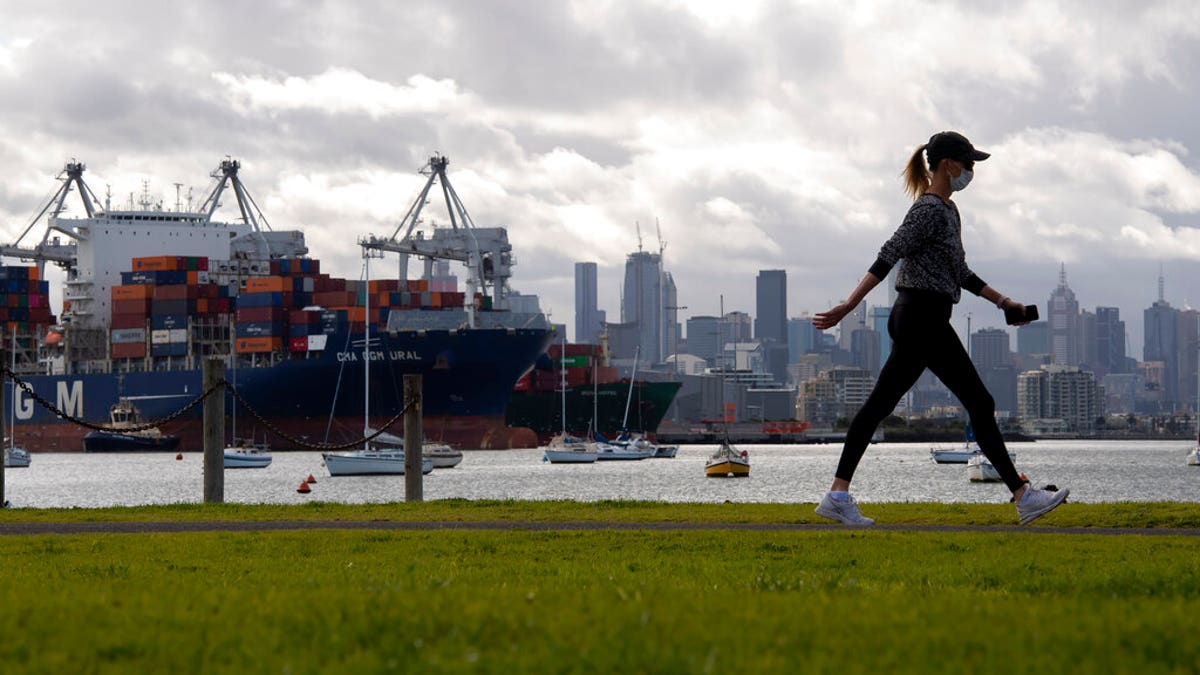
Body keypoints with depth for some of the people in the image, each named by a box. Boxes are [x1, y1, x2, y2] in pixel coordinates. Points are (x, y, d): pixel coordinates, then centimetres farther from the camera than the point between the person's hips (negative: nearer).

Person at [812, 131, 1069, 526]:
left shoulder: (948, 211, 18)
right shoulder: (928, 210, -13)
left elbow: (959, 273, 25)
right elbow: (887, 258, -19)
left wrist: (1002, 301, 24)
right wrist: (848, 307, -24)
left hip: (913, 320, 11)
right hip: (924, 319, -11)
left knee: (880, 405, 6)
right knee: (979, 404, -5)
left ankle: (838, 496, 4)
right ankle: (1023, 497, -1)